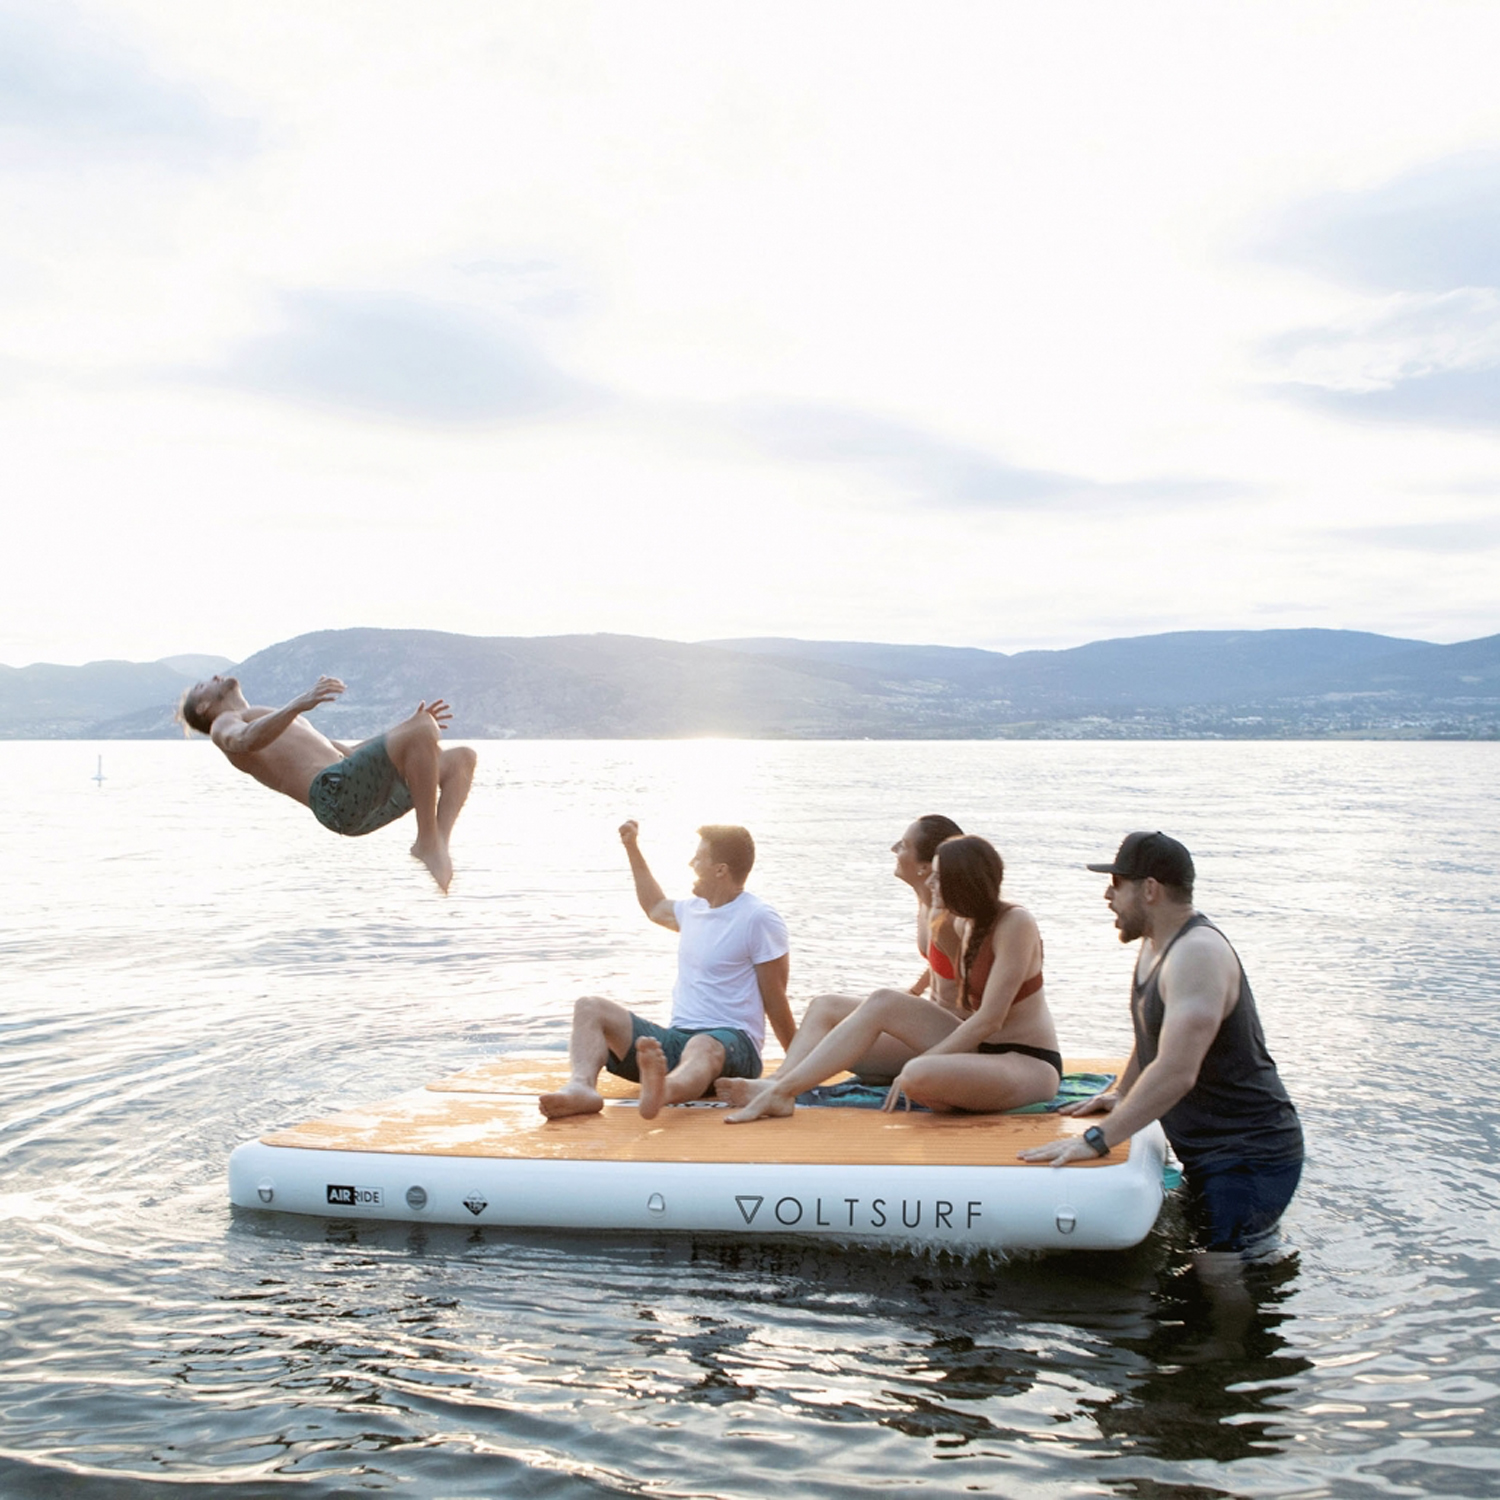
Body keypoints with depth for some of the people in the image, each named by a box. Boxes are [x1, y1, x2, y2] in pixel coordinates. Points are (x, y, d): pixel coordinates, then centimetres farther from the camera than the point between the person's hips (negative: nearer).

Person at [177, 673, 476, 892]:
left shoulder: (286, 728, 43)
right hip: (335, 789, -9)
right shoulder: (223, 726, 16)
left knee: (461, 758, 5)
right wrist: (300, 704, -29)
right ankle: (427, 843, -23)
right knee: (422, 731, -26)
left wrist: (414, 727, 31)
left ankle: (439, 844, -17)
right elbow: (244, 741, -11)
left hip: (370, 800, 9)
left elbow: (348, 753, 40)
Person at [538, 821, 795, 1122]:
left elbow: (776, 1002, -5)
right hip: (676, 1038, 8)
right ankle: (581, 1087, -41)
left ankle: (660, 1092, -80)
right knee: (590, 1007, -11)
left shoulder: (759, 920, -6)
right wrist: (632, 848, 42)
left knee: (702, 1048, -44)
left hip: (733, 1043, -8)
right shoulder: (695, 909, 19)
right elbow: (656, 908, 43)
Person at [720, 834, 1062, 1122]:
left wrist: (920, 1062, -19)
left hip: (1031, 1066, -8)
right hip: (982, 1050, 8)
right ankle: (780, 1088, -11)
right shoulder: (966, 924, 8)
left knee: (918, 1076, -36)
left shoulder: (1016, 923, -18)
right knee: (883, 1003, -5)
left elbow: (991, 1019, -21)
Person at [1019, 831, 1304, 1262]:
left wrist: (1097, 1139, -30)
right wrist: (1121, 1094, 21)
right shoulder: (1156, 941, 11)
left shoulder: (1197, 953, -22)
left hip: (1250, 1157, -10)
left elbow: (1176, 1072, -32)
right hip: (1211, 1154, 10)